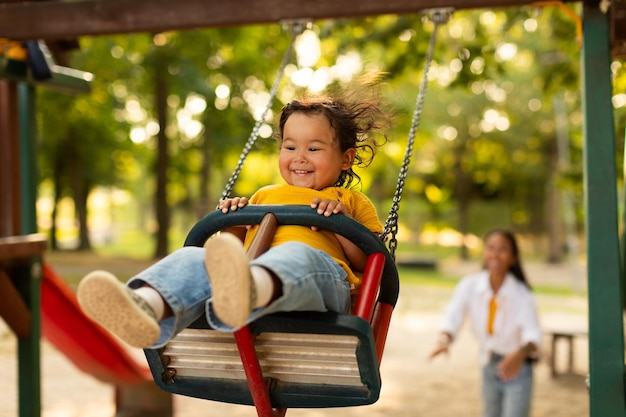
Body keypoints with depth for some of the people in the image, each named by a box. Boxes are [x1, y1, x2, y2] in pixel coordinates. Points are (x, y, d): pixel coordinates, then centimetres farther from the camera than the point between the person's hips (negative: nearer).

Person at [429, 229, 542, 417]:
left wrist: (520, 354, -53)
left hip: (517, 368, -4)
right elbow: (453, 316, -27)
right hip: (489, 365, 4)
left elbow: (532, 333, -32)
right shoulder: (470, 285, -16)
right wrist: (444, 339, -48)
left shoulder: (521, 293, -22)